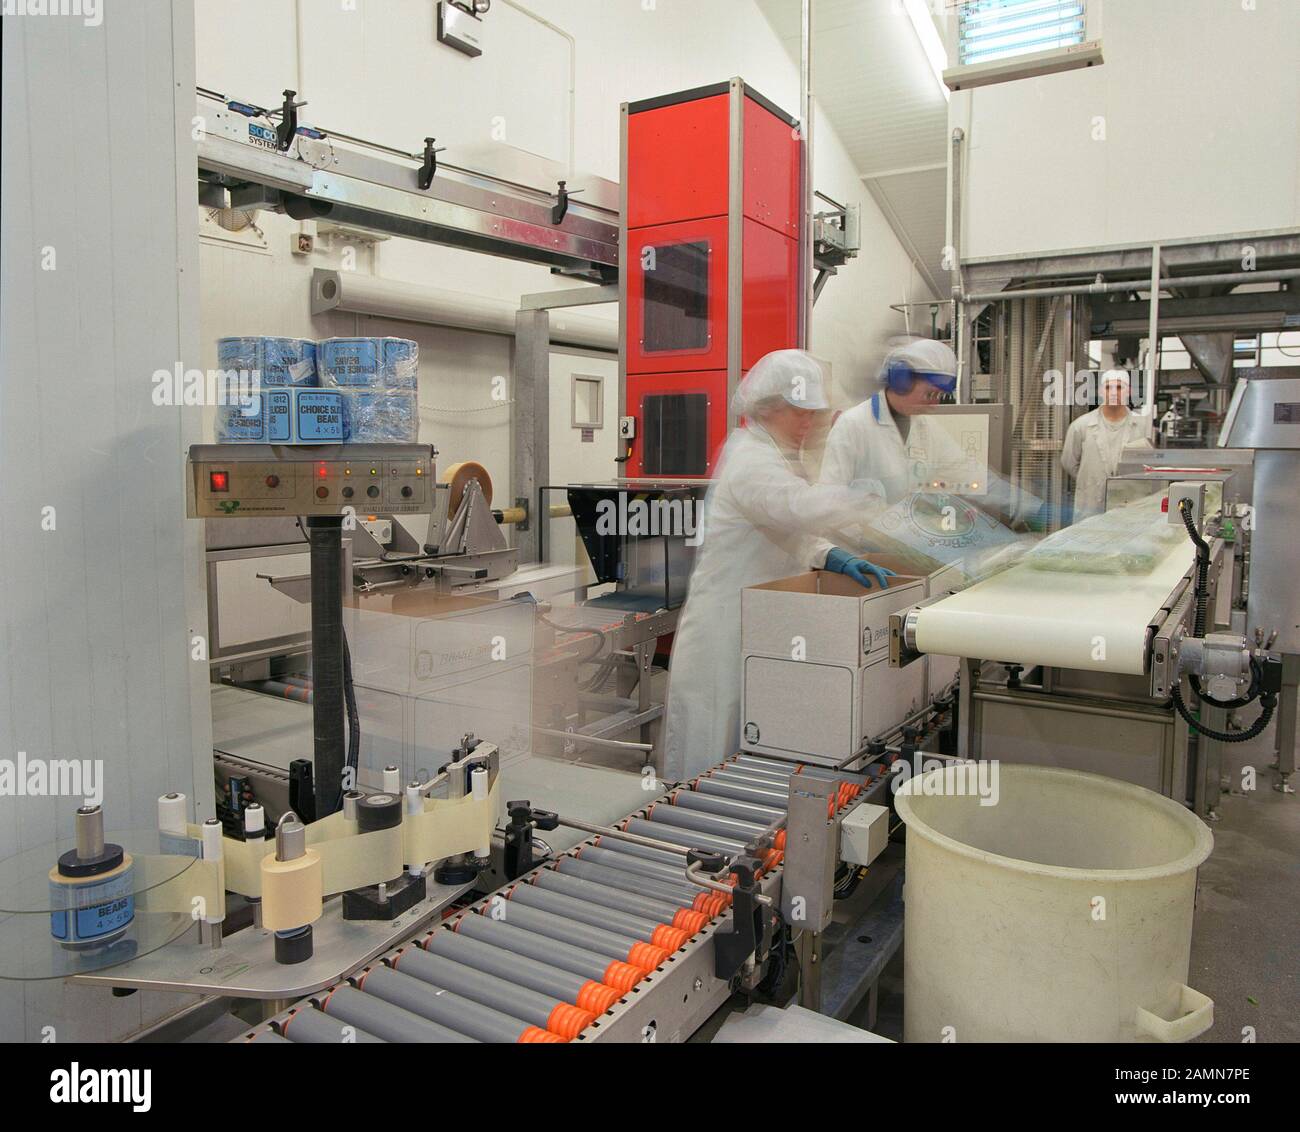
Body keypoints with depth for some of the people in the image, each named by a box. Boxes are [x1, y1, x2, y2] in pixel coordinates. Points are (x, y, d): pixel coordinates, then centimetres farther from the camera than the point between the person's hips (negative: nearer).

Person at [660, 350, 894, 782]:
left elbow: (791, 530, 13)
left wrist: (833, 558, -6)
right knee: (719, 741, 0)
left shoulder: (775, 456, 16)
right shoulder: (749, 460, -17)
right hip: (727, 628, -10)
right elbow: (800, 507, -35)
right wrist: (882, 495, -33)